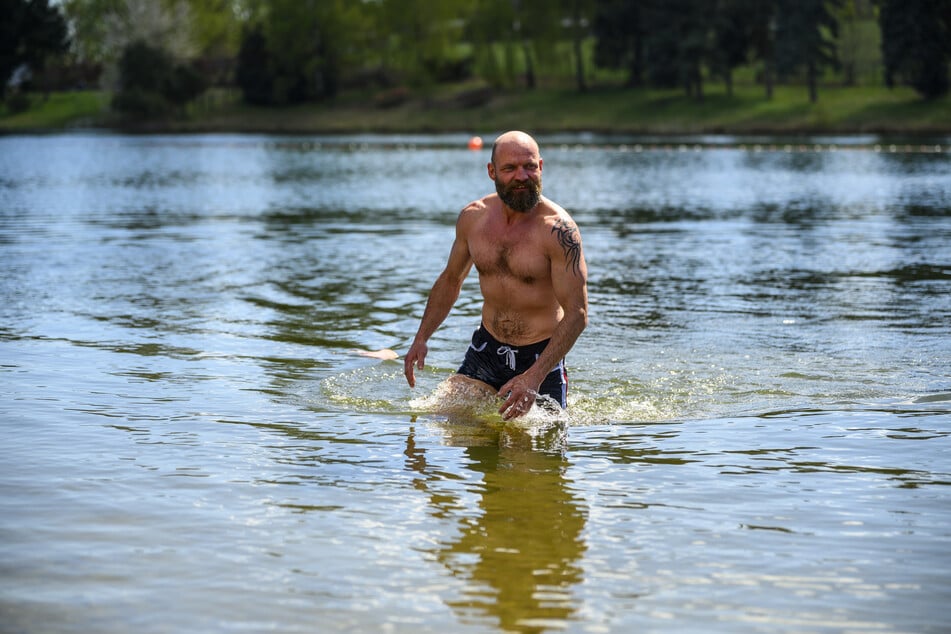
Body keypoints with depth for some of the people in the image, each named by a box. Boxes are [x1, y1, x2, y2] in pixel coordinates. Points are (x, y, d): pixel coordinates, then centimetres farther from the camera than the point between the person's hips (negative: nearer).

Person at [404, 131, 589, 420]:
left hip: (540, 356, -4)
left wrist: (534, 378, -31)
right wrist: (421, 338, 7)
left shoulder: (558, 229, -20)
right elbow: (450, 280, 16)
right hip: (485, 352, 4)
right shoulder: (473, 217, -3)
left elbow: (576, 314, -22)